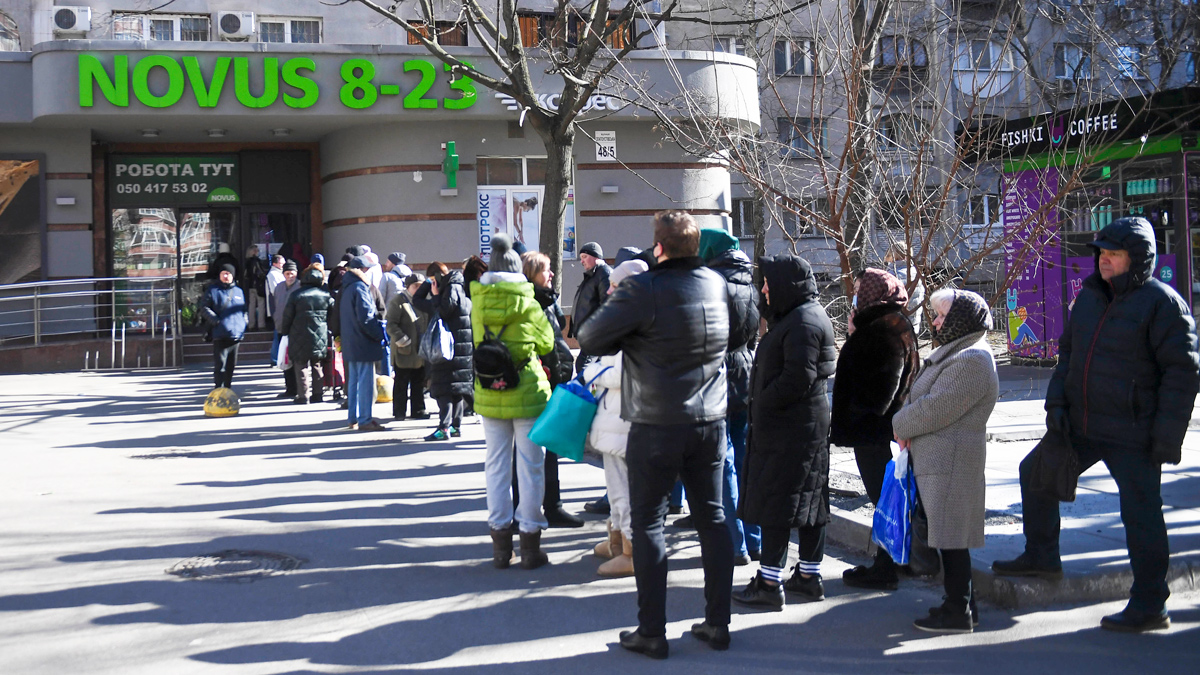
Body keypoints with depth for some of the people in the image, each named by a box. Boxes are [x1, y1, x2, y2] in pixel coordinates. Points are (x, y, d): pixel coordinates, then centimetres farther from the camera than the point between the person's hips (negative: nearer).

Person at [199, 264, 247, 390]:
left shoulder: (238, 291, 17)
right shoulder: (212, 290, 3)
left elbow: (244, 310, 25)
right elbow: (204, 308, -2)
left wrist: (244, 323, 8)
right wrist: (215, 320, -15)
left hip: (236, 334, 5)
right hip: (220, 334, -5)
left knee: (231, 365, 12)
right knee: (220, 364, -10)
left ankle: (228, 390, 23)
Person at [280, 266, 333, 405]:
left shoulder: (296, 295, -7)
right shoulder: (326, 296, 0)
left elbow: (287, 317, -2)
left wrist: (284, 331, 11)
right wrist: (330, 335, 15)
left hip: (300, 339, -3)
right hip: (320, 340, 3)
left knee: (302, 367, 3)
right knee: (317, 367, 14)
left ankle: (303, 396, 2)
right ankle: (318, 394, 15)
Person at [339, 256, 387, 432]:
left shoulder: (346, 288, 12)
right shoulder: (360, 287, -15)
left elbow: (339, 312, 20)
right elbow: (365, 317, -21)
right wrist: (380, 335, -11)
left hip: (350, 343, 9)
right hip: (363, 343, -9)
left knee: (353, 381, 14)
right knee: (366, 382, -5)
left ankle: (354, 418, 20)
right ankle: (364, 420, -4)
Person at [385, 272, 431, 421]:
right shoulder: (398, 300, -7)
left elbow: (427, 322, 22)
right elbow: (391, 325, -13)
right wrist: (402, 340, -20)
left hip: (420, 351, 6)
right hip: (403, 351, -6)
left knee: (419, 382, 10)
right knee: (401, 383, 1)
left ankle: (418, 410, 18)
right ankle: (399, 412, 8)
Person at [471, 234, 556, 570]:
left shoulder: (477, 304, 0)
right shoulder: (527, 304, -9)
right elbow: (547, 343, 3)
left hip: (489, 394, 3)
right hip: (527, 390, -3)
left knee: (496, 464, 10)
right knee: (530, 465, 5)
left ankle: (500, 545, 13)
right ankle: (530, 545, 7)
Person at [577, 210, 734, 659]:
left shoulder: (643, 290, -16)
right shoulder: (716, 284, 2)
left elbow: (589, 338, -13)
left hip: (657, 425, -5)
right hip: (710, 421, 5)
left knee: (647, 522, 5)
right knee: (712, 518, 13)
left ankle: (651, 631, 6)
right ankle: (717, 624, 18)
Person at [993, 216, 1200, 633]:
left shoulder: (1162, 302, -12)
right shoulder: (1089, 297, 10)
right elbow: (1068, 352, 18)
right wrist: (1056, 402, 4)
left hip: (1132, 435, -8)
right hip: (1082, 426, 8)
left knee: (1141, 513, -3)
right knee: (1035, 473, 15)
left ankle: (1150, 607, 6)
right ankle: (1041, 557, 32)